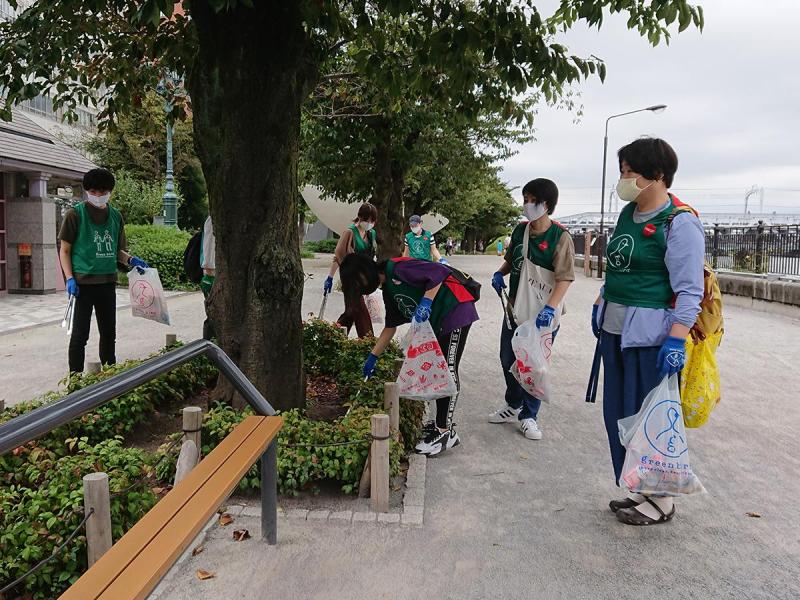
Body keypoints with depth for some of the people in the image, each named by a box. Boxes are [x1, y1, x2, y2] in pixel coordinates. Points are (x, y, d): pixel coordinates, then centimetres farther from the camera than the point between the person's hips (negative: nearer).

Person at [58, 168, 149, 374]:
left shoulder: (116, 216, 10)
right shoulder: (75, 214, -5)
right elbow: (65, 250, -3)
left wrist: (130, 259, -2)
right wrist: (69, 278, -13)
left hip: (107, 282, 5)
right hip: (83, 282, -5)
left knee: (109, 333, 14)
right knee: (80, 334, -1)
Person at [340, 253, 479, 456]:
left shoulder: (396, 268, -14)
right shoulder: (388, 290, 15)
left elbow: (439, 272, -22)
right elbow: (390, 326, 22)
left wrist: (426, 302, -28)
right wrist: (373, 357, 22)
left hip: (456, 309, -10)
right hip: (437, 321, 10)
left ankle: (446, 432, -2)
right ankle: (442, 422, 23)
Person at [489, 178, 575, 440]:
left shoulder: (560, 237, -15)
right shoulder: (520, 230, 4)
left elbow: (565, 278, -20)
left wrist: (550, 307, -31)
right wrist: (500, 273, -1)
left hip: (543, 315, -6)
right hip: (516, 310, 6)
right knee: (508, 360, 16)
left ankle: (528, 416, 22)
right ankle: (513, 406, 38)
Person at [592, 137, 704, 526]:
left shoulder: (680, 224, -13)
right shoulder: (628, 213, 12)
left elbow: (690, 289, -16)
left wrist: (676, 340, -22)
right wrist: (601, 304, 21)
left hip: (650, 334, -9)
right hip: (615, 329, 9)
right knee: (617, 414, 14)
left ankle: (660, 500, 18)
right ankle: (635, 489, 30)